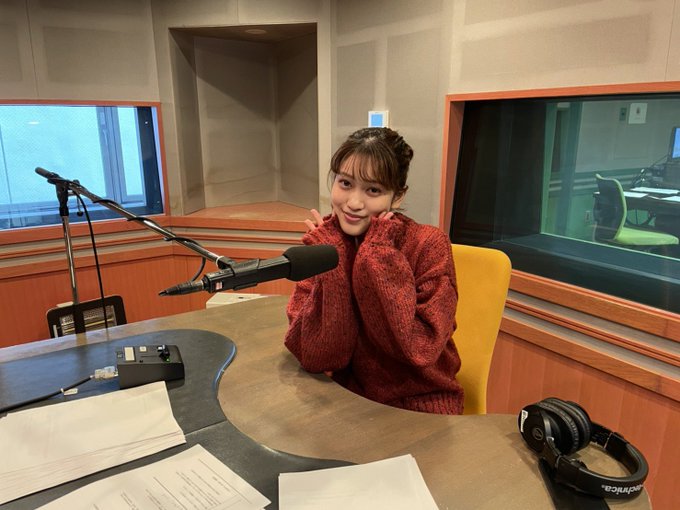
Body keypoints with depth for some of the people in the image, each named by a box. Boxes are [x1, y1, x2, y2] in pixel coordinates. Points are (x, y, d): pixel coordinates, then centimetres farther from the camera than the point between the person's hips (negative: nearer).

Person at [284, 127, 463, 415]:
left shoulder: (428, 245, -11)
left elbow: (419, 349, -21)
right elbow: (316, 357, -13)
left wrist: (378, 253, -20)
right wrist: (332, 258, -18)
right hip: (348, 399, 3)